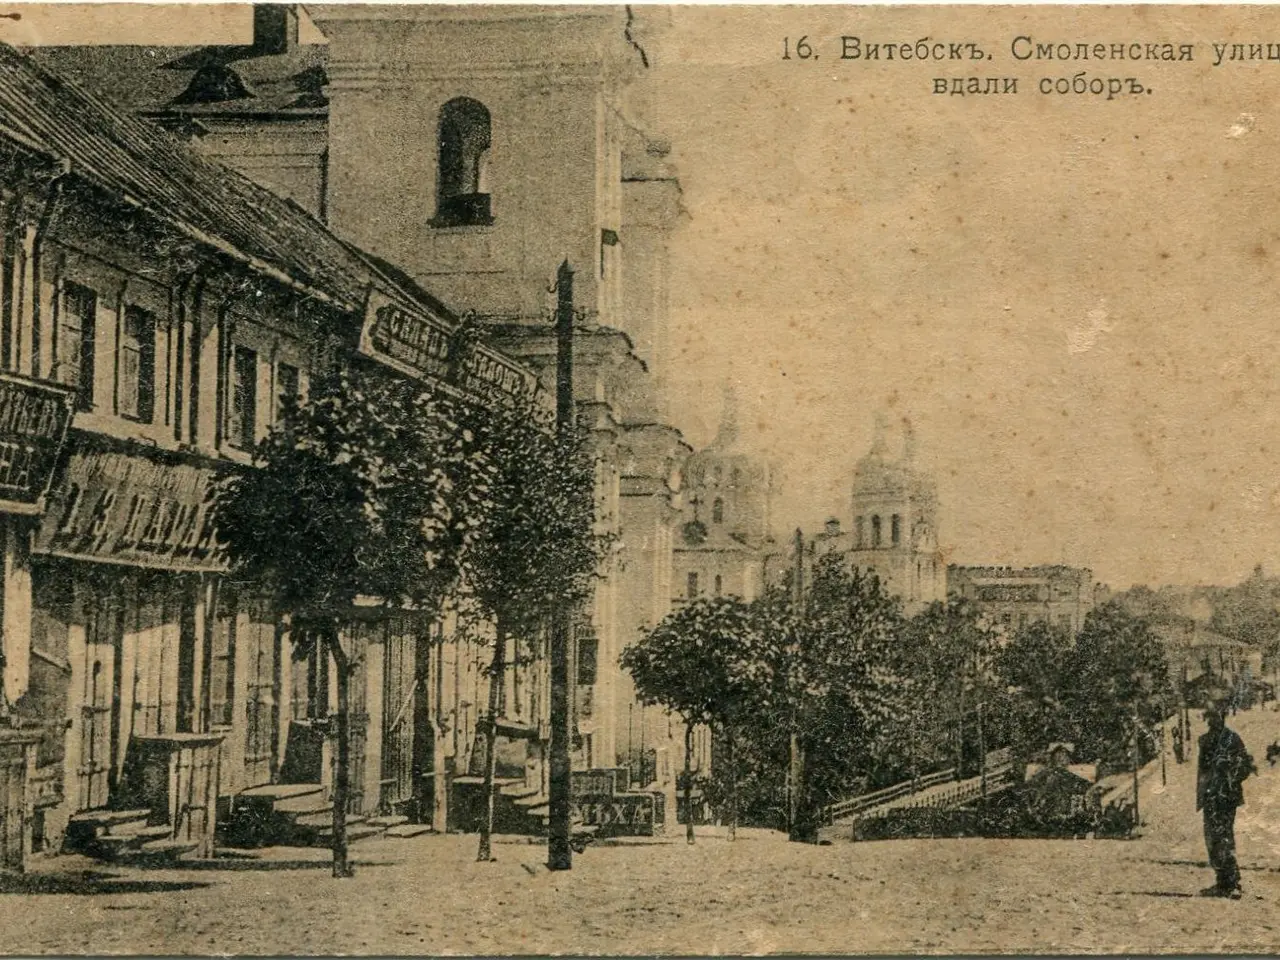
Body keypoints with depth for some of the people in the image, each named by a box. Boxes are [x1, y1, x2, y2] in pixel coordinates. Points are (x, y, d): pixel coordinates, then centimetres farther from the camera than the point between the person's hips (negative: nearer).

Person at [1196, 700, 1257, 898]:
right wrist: (1201, 796, 14)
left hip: (1225, 798, -8)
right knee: (1212, 839, 10)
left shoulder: (1232, 739, -8)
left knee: (1224, 839, -13)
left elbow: (1244, 766, -11)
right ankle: (1222, 883, 17)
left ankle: (1233, 884, -12)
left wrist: (1232, 783, -17)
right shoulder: (1206, 740, 14)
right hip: (1210, 798, 8)